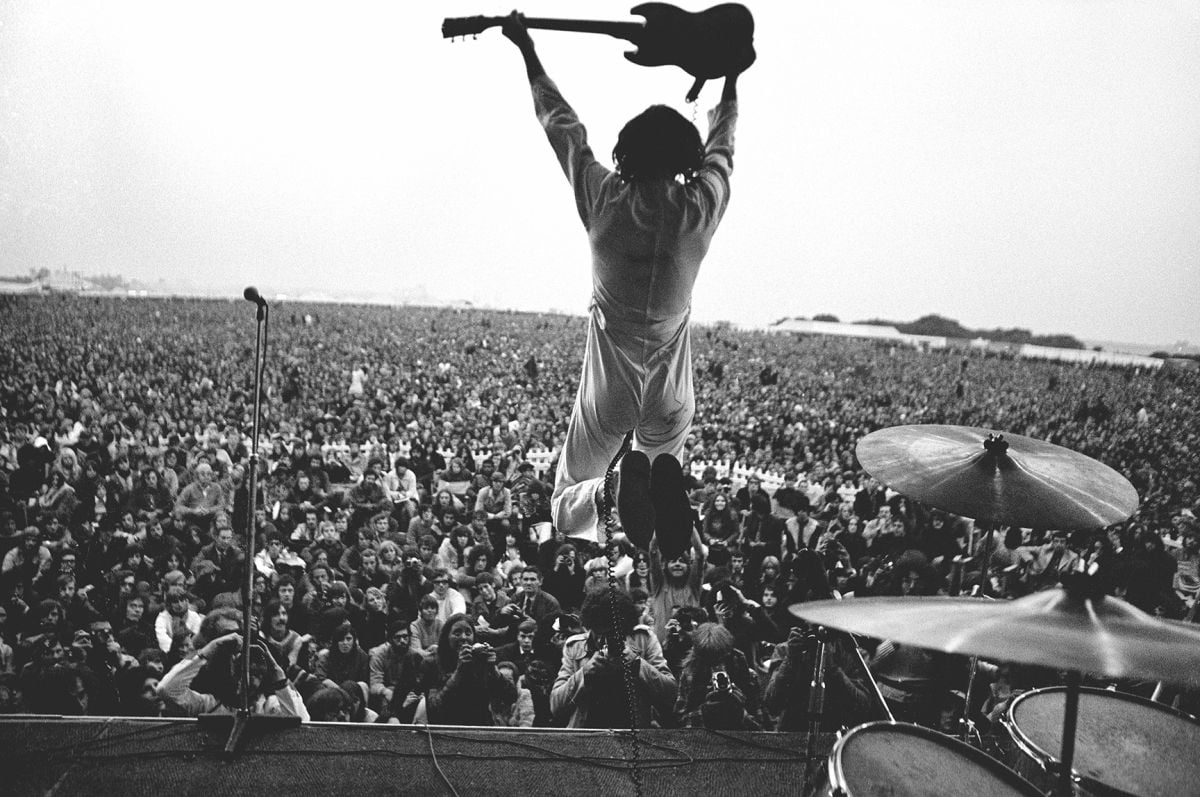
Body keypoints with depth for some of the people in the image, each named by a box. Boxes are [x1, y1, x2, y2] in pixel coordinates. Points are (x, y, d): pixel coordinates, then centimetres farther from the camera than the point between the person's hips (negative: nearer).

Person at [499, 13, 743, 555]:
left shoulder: (605, 200, -14)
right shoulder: (701, 207, -11)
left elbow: (561, 124, 2)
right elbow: (721, 145, 11)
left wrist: (528, 52, 18)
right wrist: (731, 80, 30)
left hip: (608, 388, -1)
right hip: (672, 394, 1)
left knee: (572, 494, 16)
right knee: (664, 466, 25)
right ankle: (663, 481, -16)